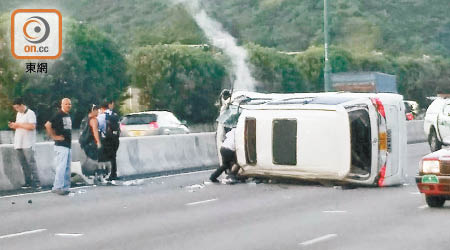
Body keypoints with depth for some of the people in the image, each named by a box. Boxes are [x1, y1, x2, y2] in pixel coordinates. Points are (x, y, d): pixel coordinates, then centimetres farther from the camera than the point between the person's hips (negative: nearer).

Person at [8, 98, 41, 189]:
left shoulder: (30, 113, -7)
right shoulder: (18, 114, 19)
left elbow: (32, 126, -18)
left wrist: (19, 125, -15)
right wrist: (13, 126, 4)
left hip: (28, 144, -8)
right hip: (19, 143, 8)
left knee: (31, 163, -11)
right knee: (24, 164, 6)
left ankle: (36, 183, -11)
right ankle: (28, 182, 10)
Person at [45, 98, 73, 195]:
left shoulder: (68, 116, 17)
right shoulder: (58, 115, -10)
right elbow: (47, 125, -21)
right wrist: (54, 136, -17)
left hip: (68, 145, 9)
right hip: (61, 145, -9)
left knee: (67, 168, 10)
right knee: (61, 167, -11)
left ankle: (65, 187, 15)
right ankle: (57, 187, -9)